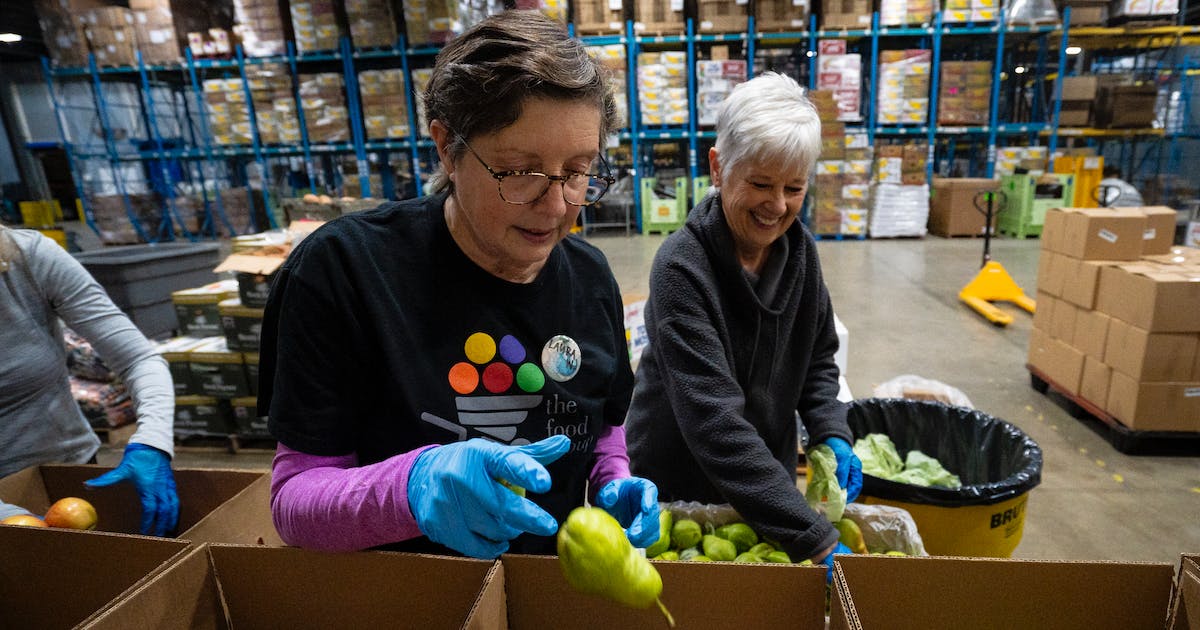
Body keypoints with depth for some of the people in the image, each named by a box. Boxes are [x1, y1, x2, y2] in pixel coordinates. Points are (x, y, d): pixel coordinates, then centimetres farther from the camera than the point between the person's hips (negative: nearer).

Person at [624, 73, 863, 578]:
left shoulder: (799, 248, -7)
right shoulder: (681, 268, -27)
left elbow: (818, 359, 6)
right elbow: (714, 422, -33)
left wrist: (832, 434, -12)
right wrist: (817, 541, -35)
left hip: (768, 479, 6)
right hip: (676, 489, -5)